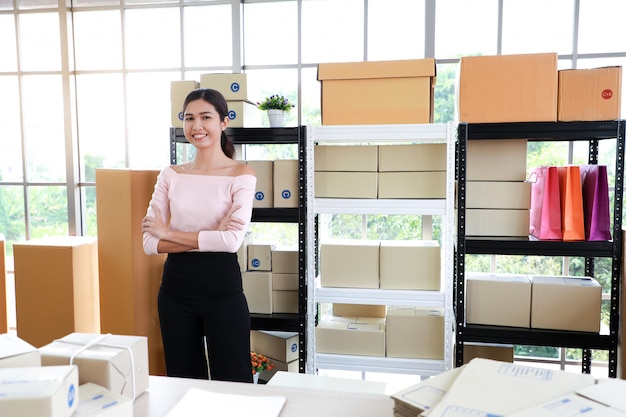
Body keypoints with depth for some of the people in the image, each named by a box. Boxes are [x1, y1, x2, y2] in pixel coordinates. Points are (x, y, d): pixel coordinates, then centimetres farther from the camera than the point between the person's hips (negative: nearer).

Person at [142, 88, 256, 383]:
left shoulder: (241, 174, -6)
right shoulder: (170, 175, 4)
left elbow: (232, 239, -18)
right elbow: (150, 242, -2)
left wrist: (169, 233, -10)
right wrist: (207, 240, -15)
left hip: (222, 288, -3)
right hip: (175, 287, 4)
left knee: (232, 381, 7)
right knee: (182, 380, 17)